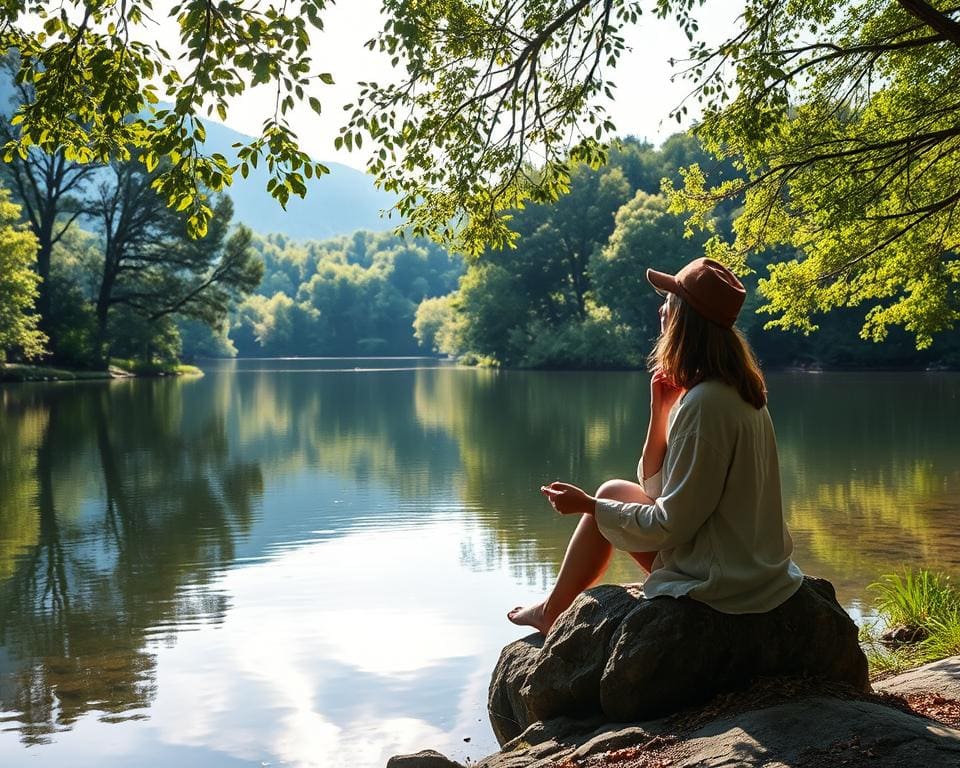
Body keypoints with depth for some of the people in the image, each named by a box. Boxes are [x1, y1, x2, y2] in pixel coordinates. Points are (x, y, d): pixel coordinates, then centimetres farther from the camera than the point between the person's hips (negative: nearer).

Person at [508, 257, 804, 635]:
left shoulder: (703, 403, -24)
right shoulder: (740, 391, 6)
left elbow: (672, 525, -21)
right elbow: (654, 485, 7)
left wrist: (587, 505, -11)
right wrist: (661, 409, -4)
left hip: (718, 581, -9)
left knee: (612, 492, 7)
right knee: (614, 495, 19)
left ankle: (551, 613, 24)